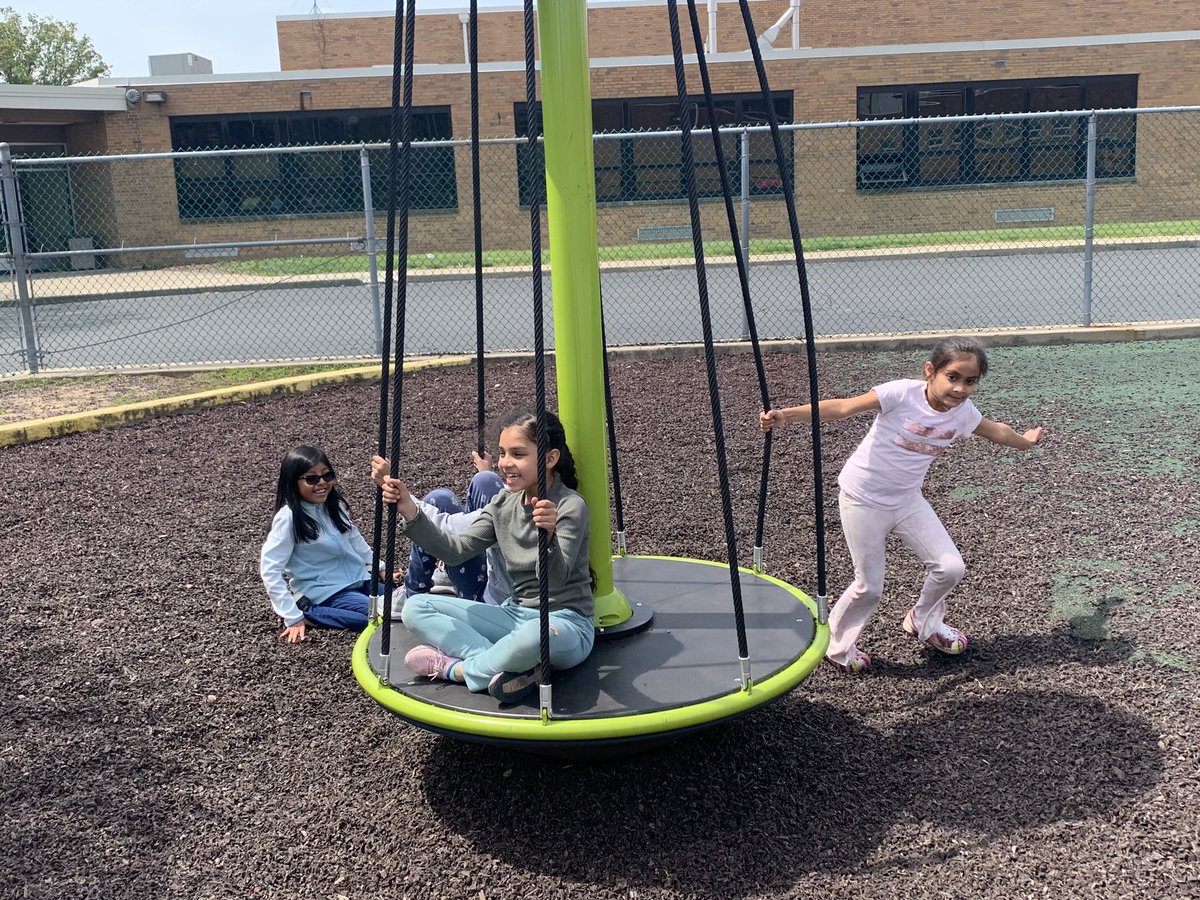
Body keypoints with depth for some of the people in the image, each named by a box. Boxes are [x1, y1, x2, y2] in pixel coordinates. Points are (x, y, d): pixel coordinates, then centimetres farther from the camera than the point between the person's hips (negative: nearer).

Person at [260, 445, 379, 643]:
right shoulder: (289, 517, -19)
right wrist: (293, 617, -22)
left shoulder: (334, 505, 2)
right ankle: (310, 614, -9)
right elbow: (270, 569, -20)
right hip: (324, 594, -8)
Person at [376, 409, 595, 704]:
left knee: (535, 633, -44)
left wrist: (548, 535, -49)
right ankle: (507, 667, -21)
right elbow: (455, 549, -3)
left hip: (568, 624, -7)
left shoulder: (570, 506, -15)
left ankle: (455, 668, -14)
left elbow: (557, 578, -28)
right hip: (516, 614, 7)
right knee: (415, 607, -5)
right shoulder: (504, 504, 5)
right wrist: (410, 512, -15)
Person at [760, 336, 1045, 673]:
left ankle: (923, 622, 32)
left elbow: (996, 431, 19)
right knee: (869, 587, 0)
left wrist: (1025, 441, 37)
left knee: (950, 567, 2)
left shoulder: (963, 412, -4)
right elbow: (843, 408, -29)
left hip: (907, 500, 6)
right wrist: (786, 415, -39)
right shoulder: (903, 393, -24)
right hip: (863, 498, -6)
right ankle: (837, 645, 26)